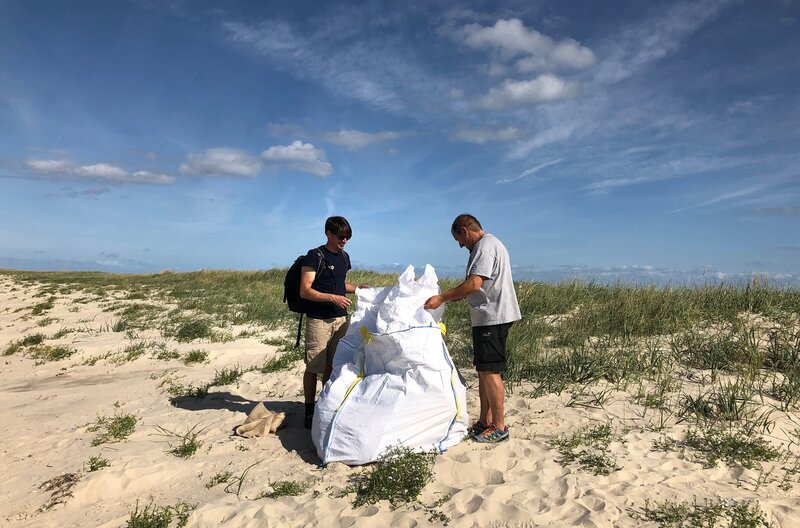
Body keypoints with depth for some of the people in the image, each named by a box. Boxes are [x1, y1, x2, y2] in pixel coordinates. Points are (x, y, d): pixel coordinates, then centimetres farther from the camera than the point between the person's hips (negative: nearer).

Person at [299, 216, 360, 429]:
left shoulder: (344, 257, 12)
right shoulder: (315, 256, -10)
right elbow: (305, 291, -14)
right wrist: (332, 297, -22)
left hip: (340, 318, 7)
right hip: (318, 319, -7)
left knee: (332, 365, 13)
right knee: (314, 367, 0)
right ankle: (310, 412, 11)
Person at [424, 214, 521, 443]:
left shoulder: (485, 246, -13)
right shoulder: (490, 244, 20)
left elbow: (474, 284, -24)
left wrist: (442, 298, -20)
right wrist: (452, 297, 17)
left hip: (492, 317, -11)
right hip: (489, 317, 11)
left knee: (489, 371, -5)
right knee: (483, 370, 14)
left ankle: (499, 427, 4)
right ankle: (485, 421, 22)